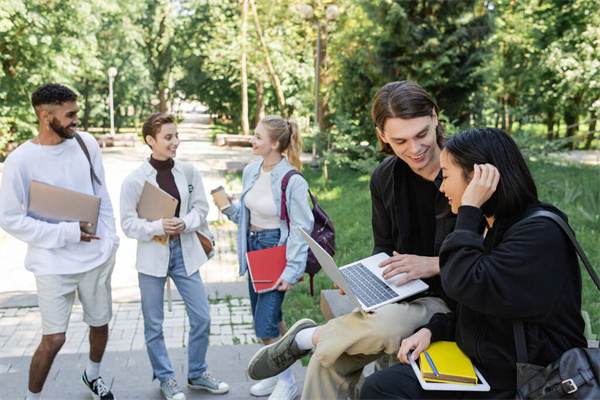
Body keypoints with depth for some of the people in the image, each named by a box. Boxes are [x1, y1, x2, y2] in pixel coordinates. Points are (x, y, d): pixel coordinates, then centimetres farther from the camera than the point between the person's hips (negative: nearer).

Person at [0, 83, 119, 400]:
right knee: (53, 339, -4)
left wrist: (110, 241, 4)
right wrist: (66, 233, -16)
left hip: (97, 258, 4)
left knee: (100, 324, 17)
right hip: (53, 264, -4)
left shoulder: (86, 143, -1)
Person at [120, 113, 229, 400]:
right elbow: (128, 224, -8)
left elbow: (201, 208, 4)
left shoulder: (188, 171, -2)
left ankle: (197, 374, 28)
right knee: (154, 324, 9)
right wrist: (158, 227, -24)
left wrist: (185, 223, -15)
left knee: (202, 317, 7)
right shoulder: (135, 180, -10)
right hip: (152, 255, -3)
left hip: (185, 252, 3)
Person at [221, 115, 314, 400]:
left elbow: (301, 230, -16)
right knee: (271, 318, 18)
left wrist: (291, 272, -17)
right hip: (254, 247, 7)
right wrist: (229, 207, -6)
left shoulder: (293, 181, -19)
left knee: (265, 325, -7)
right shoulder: (251, 171, 2)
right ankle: (276, 374, 35)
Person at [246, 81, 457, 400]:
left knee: (384, 327, -36)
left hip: (451, 300, -5)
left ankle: (307, 338, -4)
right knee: (330, 360, -17)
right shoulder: (385, 178, 3)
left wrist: (435, 263, -23)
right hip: (402, 295, 5)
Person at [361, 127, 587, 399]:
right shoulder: (485, 226, 9)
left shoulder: (540, 234, -20)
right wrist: (432, 330, 0)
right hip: (474, 366, 8)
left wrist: (468, 210, -23)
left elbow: (466, 287, -30)